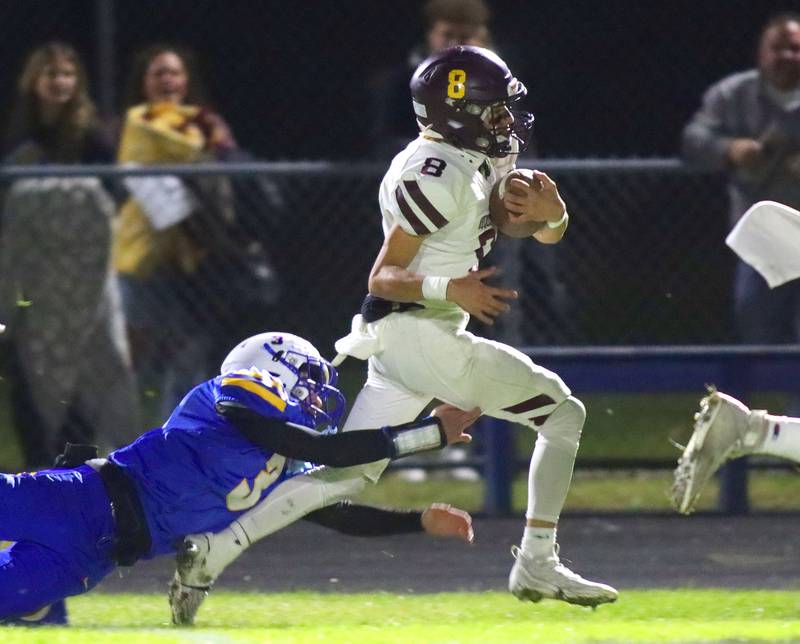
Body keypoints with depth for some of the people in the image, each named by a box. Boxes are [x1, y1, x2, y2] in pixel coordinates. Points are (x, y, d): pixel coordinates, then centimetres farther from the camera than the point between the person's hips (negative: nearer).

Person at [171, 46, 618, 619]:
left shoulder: (483, 163, 14)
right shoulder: (438, 175, -15)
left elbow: (545, 232, 17)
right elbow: (382, 277, -16)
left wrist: (551, 213, -5)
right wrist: (447, 288, -31)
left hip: (399, 344, 9)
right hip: (418, 335, -9)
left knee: (348, 473, 5)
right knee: (563, 411, -2)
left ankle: (215, 548, -2)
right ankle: (537, 565, -3)